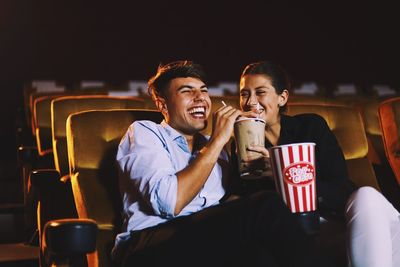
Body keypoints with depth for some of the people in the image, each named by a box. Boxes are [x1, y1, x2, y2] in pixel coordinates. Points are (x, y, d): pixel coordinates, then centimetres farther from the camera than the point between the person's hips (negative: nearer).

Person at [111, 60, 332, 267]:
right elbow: (169, 203, -14)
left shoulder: (212, 147, 26)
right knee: (265, 208, -26)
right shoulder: (143, 132, 6)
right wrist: (217, 141, -7)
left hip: (210, 243, 6)